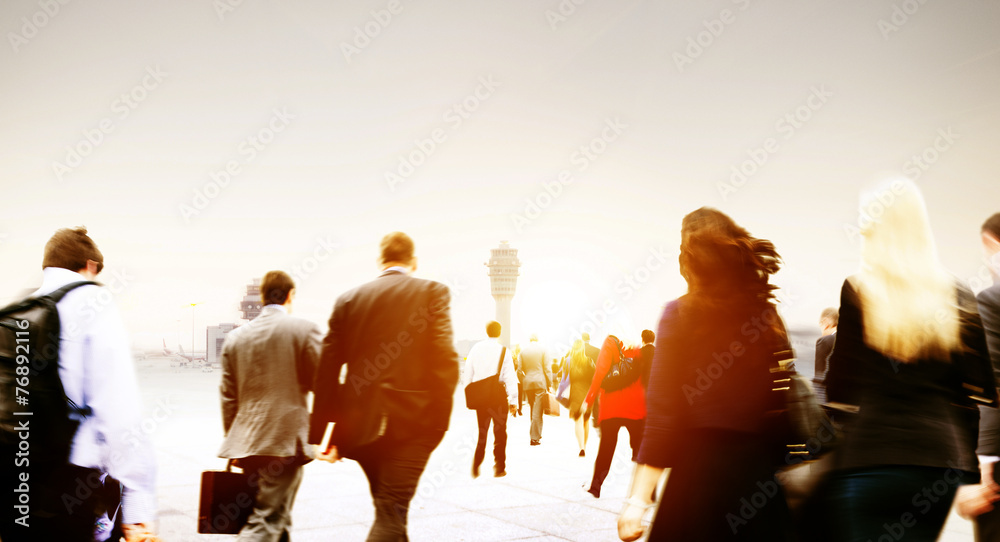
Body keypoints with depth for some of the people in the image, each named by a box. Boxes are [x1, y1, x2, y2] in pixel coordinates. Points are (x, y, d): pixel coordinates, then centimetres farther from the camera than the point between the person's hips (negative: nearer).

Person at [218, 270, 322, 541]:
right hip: (286, 440, -5)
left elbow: (228, 396, 11)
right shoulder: (304, 329, -5)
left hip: (245, 442, 6)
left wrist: (233, 442, 19)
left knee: (278, 519, 19)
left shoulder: (235, 337, 8)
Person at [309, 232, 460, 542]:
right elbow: (445, 360, -13)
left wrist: (321, 433, 10)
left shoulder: (349, 300, 8)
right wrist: (439, 420, -6)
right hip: (411, 422, -4)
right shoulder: (432, 293, -2)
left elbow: (327, 370, 6)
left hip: (360, 422, 5)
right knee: (390, 515, -3)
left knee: (389, 508, 22)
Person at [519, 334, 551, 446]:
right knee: (537, 410, -3)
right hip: (540, 382, -3)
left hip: (527, 382, 3)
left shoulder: (523, 350, 3)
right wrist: (550, 384, 1)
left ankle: (535, 435, 21)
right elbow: (547, 368, -4)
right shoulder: (542, 349, -4)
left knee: (533, 409, 14)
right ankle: (535, 437, -6)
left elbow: (521, 368, 6)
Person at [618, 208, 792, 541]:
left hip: (700, 469, -4)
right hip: (763, 475, 4)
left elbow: (662, 416, -11)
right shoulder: (768, 316, 6)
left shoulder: (680, 314, -5)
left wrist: (638, 501, -12)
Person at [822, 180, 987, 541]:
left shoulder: (856, 293, -5)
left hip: (869, 459, -4)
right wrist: (970, 471, 12)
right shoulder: (959, 299, 7)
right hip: (943, 461, 4)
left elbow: (839, 388, -3)